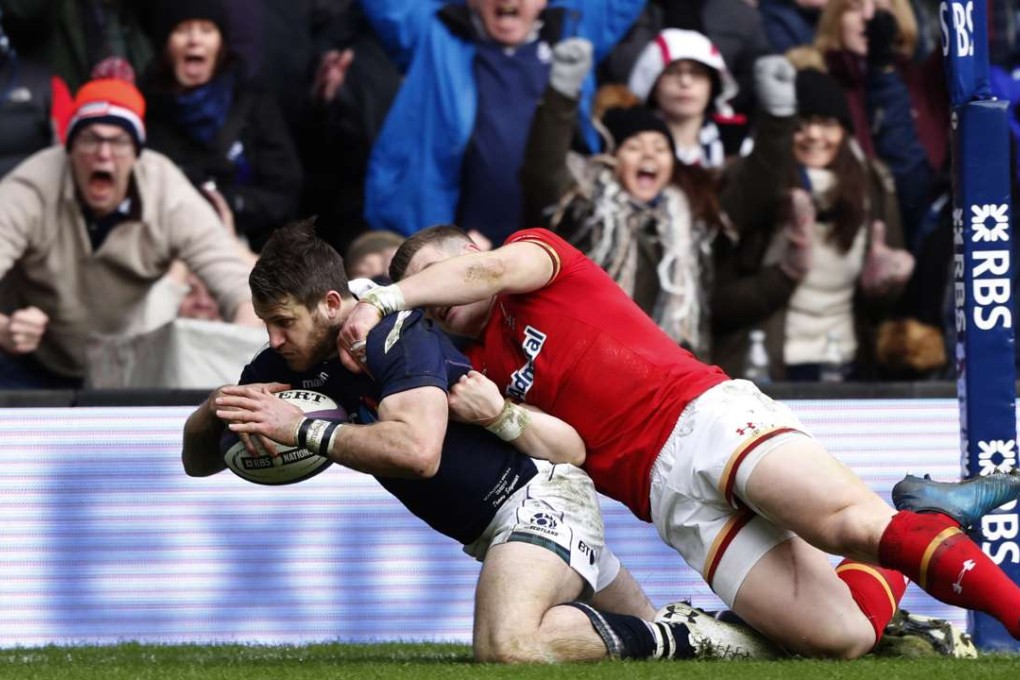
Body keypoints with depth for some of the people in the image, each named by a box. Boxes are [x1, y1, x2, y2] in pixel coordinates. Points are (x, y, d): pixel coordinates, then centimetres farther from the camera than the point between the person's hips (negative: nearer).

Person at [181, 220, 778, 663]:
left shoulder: (398, 337, -23)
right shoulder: (290, 364, 1)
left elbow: (417, 450, -41)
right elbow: (198, 460, 2)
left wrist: (304, 429, -36)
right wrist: (219, 410, -20)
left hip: (538, 494, -10)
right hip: (491, 527, 10)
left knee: (509, 646, -35)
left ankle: (687, 639, -17)